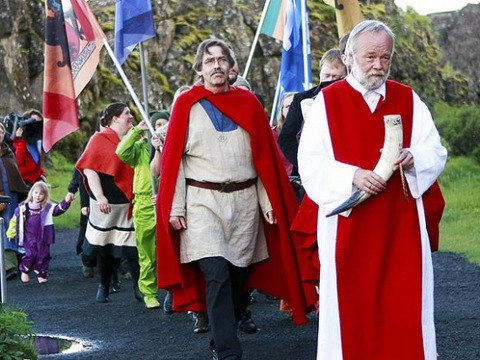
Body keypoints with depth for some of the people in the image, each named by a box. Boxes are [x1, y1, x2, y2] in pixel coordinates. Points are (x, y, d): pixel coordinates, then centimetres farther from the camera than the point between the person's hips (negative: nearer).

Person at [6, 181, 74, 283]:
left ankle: (41, 274, 20)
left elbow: (58, 209, -18)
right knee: (31, 255, -7)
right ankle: (24, 271, 17)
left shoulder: (48, 207, -3)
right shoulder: (23, 207, 1)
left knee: (43, 256, 4)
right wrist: (11, 232, 16)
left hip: (43, 238, 1)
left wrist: (66, 202, -37)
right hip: (29, 238, -1)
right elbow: (15, 219, 12)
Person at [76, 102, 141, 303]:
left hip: (129, 204, 4)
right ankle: (104, 288, 21)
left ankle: (139, 288, 4)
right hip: (107, 204, -3)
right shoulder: (100, 140, -5)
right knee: (105, 248, 8)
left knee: (133, 248, -1)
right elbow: (89, 169, -11)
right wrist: (99, 197, -18)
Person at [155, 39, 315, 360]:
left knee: (237, 276, 7)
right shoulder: (187, 104, 2)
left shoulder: (249, 103, 8)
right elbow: (173, 158, 0)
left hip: (244, 202, 3)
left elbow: (266, 156, 8)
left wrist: (269, 202, 1)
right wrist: (175, 208, -6)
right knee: (218, 276, -14)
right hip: (203, 201, -3)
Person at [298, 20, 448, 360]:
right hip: (349, 226, -2)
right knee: (353, 304, 1)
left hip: (401, 224, 2)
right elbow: (310, 162, -6)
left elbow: (437, 152, 6)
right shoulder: (327, 101, 1)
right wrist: (352, 176, -22)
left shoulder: (409, 99, 9)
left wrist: (413, 157, -16)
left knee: (404, 304, 1)